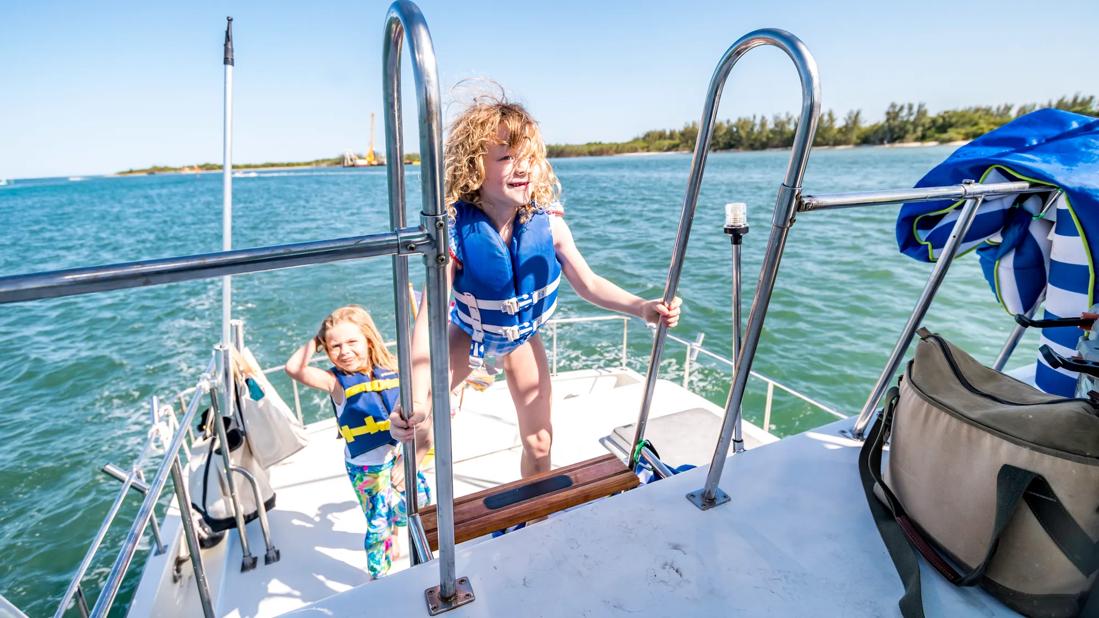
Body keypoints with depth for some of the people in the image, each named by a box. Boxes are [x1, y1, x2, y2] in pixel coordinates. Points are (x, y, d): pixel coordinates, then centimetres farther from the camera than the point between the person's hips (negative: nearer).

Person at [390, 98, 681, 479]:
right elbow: (430, 317, -38)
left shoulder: (548, 224, -27)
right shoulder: (454, 231, -34)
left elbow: (588, 283, -16)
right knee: (413, 416, -17)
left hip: (522, 338, 2)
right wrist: (417, 398, -48)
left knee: (539, 442, 11)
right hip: (470, 335, -2)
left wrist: (641, 307, -31)